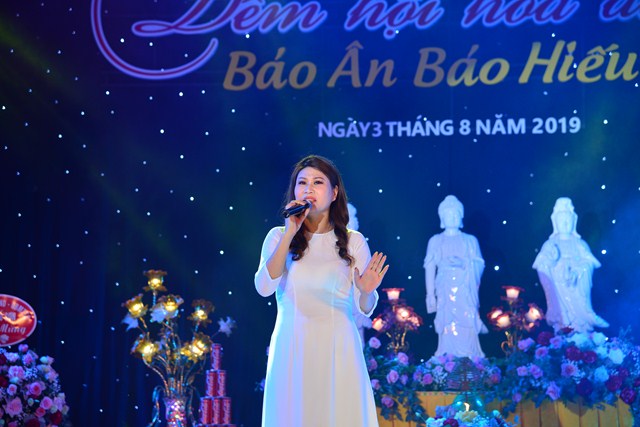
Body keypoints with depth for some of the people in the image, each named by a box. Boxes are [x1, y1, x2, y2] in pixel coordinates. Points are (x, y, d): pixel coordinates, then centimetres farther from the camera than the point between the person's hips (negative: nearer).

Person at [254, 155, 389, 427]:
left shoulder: (353, 241, 4)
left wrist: (366, 291, -20)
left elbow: (365, 309, 3)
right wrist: (290, 234, -13)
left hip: (338, 350, 0)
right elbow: (264, 287, -11)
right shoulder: (278, 236, 5)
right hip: (291, 349, 0)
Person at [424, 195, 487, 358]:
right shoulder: (435, 241, 10)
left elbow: (480, 267, 7)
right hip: (445, 293, 0)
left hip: (466, 292, 1)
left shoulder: (470, 240, 12)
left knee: (467, 331, -7)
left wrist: (464, 263, -13)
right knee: (447, 332, -7)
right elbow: (430, 268, 5)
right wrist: (430, 295, -3)